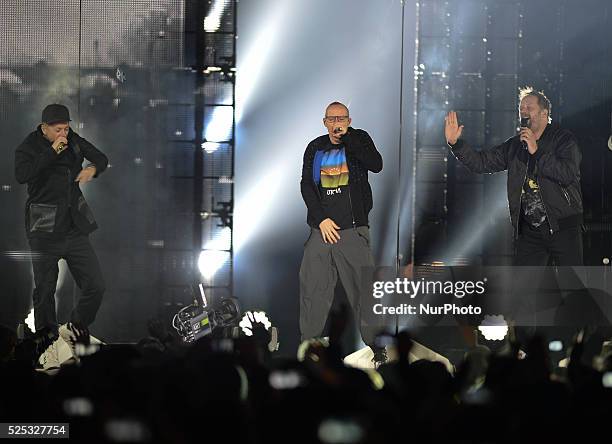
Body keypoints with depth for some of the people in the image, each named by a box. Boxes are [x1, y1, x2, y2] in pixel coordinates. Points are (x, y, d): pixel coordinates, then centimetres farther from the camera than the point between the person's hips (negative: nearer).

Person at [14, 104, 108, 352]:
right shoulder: (29, 147, -9)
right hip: (44, 231, -4)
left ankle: (72, 330, 18)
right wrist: (52, 152, -28)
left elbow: (101, 159, 20)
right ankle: (47, 341, 19)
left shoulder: (73, 140, 6)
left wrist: (93, 169, -4)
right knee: (44, 291, 5)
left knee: (95, 285, -1)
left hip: (75, 228, 5)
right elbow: (21, 175, -29)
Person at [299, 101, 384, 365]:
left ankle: (376, 346, 0)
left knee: (364, 290, -5)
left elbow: (376, 165, -12)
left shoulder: (359, 140, 7)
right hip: (322, 228, 3)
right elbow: (306, 186, 8)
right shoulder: (315, 148, 13)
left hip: (353, 229, -3)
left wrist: (346, 137, -13)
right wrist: (321, 219, -5)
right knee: (313, 288, 1)